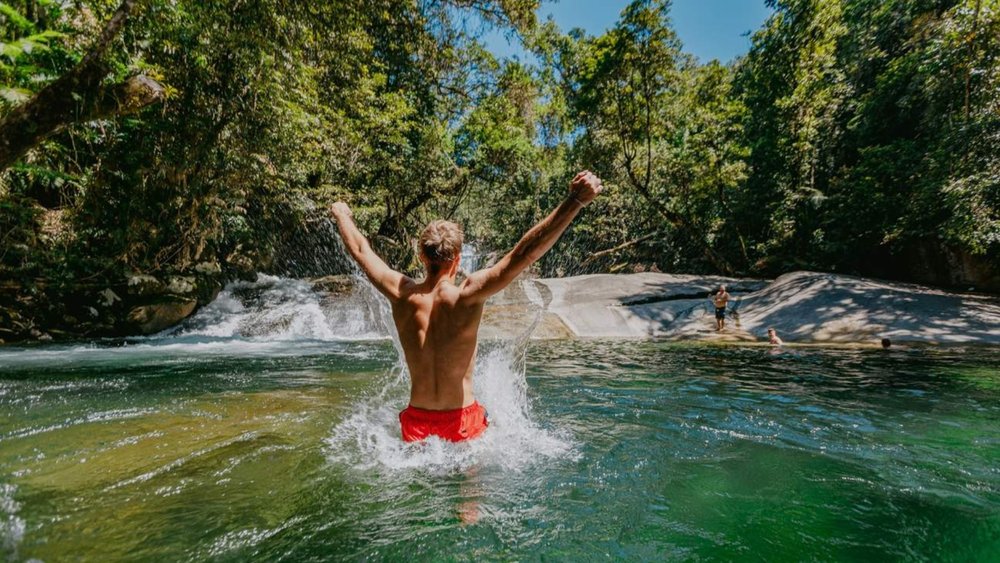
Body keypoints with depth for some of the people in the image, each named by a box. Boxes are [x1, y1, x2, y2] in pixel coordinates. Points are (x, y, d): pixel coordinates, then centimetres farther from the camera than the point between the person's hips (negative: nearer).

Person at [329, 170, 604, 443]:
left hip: (417, 419, 3)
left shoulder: (401, 294, -10)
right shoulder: (467, 296, -21)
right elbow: (522, 255, -30)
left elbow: (360, 249, 6)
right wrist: (576, 201, -34)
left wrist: (342, 215, 24)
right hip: (461, 420, -3)